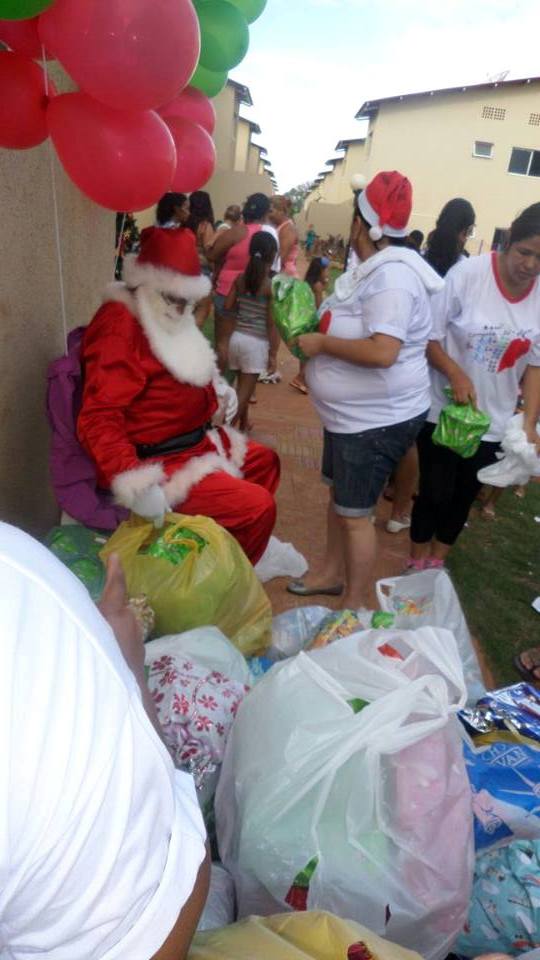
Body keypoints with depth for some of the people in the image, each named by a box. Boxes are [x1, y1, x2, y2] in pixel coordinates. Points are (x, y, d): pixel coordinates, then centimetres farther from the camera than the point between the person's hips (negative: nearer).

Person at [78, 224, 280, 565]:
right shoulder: (118, 326, -21)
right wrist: (133, 484, -39)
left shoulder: (169, 319, 10)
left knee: (265, 460, 24)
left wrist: (219, 391, 12)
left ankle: (238, 546, 33)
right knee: (257, 507, -18)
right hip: (159, 463, -11)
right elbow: (99, 418, -31)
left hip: (197, 441, 11)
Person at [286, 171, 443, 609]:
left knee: (355, 512, 0)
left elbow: (382, 352, -34)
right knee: (339, 495, 21)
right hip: (353, 413, 11)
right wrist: (317, 328, 5)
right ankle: (331, 573, 40)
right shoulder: (374, 268, 9)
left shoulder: (392, 276, -23)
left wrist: (321, 344, -23)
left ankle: (355, 605, 18)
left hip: (379, 419, -10)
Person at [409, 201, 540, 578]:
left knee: (465, 494, 14)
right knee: (435, 491, 3)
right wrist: (455, 374, -27)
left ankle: (437, 563, 37)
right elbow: (428, 335, -12)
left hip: (495, 420, 4)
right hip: (444, 410, -3)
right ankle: (417, 566, 28)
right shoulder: (468, 273, -15)